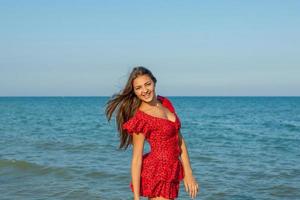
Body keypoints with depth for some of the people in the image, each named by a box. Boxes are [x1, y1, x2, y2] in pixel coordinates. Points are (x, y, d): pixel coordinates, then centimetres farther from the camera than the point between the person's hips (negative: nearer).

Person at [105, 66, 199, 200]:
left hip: (171, 173, 7)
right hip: (157, 174, -7)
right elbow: (136, 159, -15)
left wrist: (188, 173, 6)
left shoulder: (165, 103, 6)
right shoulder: (141, 119, -15)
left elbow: (179, 140, 10)